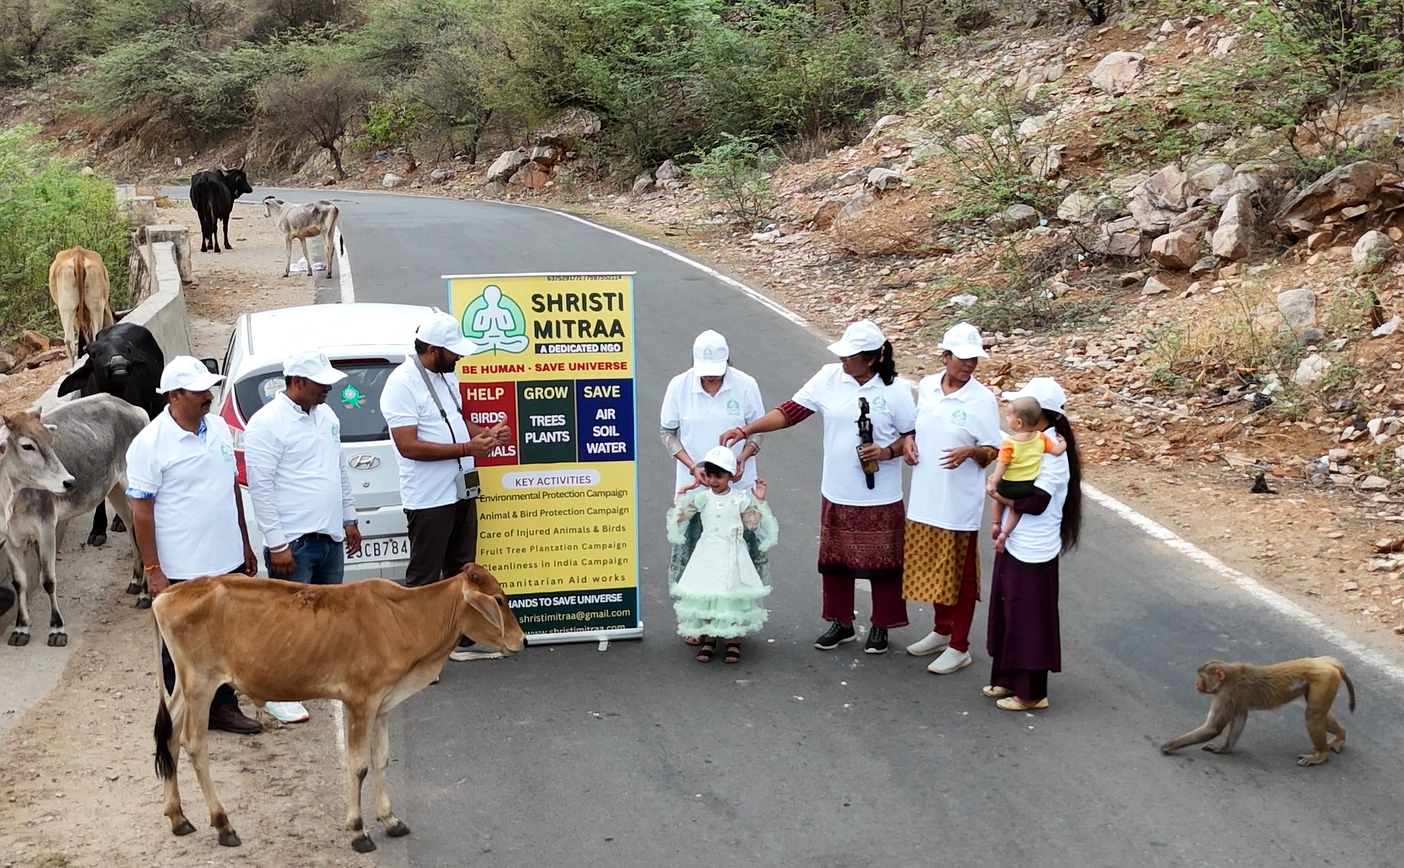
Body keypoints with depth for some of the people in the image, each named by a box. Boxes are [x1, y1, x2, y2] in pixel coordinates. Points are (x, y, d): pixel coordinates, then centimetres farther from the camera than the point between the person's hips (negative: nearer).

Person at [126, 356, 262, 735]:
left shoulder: (219, 428, 5)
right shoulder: (150, 444, -15)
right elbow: (141, 511, -14)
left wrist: (245, 544, 16)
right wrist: (152, 569, -15)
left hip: (228, 562, 6)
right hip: (181, 570, -6)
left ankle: (223, 706, 31)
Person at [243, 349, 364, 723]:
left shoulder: (325, 415, 9)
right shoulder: (267, 424, -16)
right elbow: (260, 488, -17)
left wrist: (349, 520, 19)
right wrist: (277, 544, -18)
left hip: (330, 538, 8)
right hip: (293, 544, -8)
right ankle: (278, 694, 10)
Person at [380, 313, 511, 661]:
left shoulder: (445, 375, 10)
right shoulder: (402, 384, -18)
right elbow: (409, 446, -24)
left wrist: (487, 433, 3)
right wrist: (466, 448, -24)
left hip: (461, 491, 9)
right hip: (429, 499, -9)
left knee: (461, 572, 17)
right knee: (423, 579, 0)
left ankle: (460, 640, 29)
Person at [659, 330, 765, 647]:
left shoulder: (746, 385, -8)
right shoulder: (679, 386, -7)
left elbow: (757, 429, 2)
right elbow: (667, 431, 1)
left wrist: (743, 456, -17)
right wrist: (692, 466, -12)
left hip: (737, 486, 0)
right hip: (693, 486, 0)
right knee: (693, 552, 4)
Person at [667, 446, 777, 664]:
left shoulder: (741, 498, -2)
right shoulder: (701, 498, 2)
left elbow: (753, 524, 3)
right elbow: (680, 517, 7)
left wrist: (759, 502, -3)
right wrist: (682, 495, -1)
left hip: (732, 555, -2)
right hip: (708, 555, 2)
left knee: (732, 594, -1)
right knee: (705, 595, 1)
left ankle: (733, 640, 11)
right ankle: (708, 639, 15)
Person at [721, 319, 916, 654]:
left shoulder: (896, 390, -11)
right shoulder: (829, 378, -5)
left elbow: (912, 435, -3)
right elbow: (791, 411, -5)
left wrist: (887, 452, -21)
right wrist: (747, 429, -14)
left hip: (880, 499, -3)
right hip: (836, 494, 3)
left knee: (881, 562, 8)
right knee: (835, 561, 13)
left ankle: (881, 626, 26)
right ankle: (841, 623, 30)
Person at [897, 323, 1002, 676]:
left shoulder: (983, 399, -12)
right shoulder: (925, 387, 2)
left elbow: (991, 452, -9)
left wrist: (969, 452, -29)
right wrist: (908, 439, -3)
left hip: (959, 504, -5)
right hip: (924, 499, 5)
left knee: (960, 577, 5)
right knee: (931, 571, 18)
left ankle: (959, 647, 16)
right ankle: (942, 631, 37)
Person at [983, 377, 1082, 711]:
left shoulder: (1052, 452, -19)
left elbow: (1036, 502, -25)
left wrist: (1000, 495, -13)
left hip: (1033, 552, -9)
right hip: (1014, 545, 9)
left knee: (1029, 620, 1)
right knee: (1008, 614, 17)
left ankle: (1032, 693, 12)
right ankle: (1009, 679, 31)